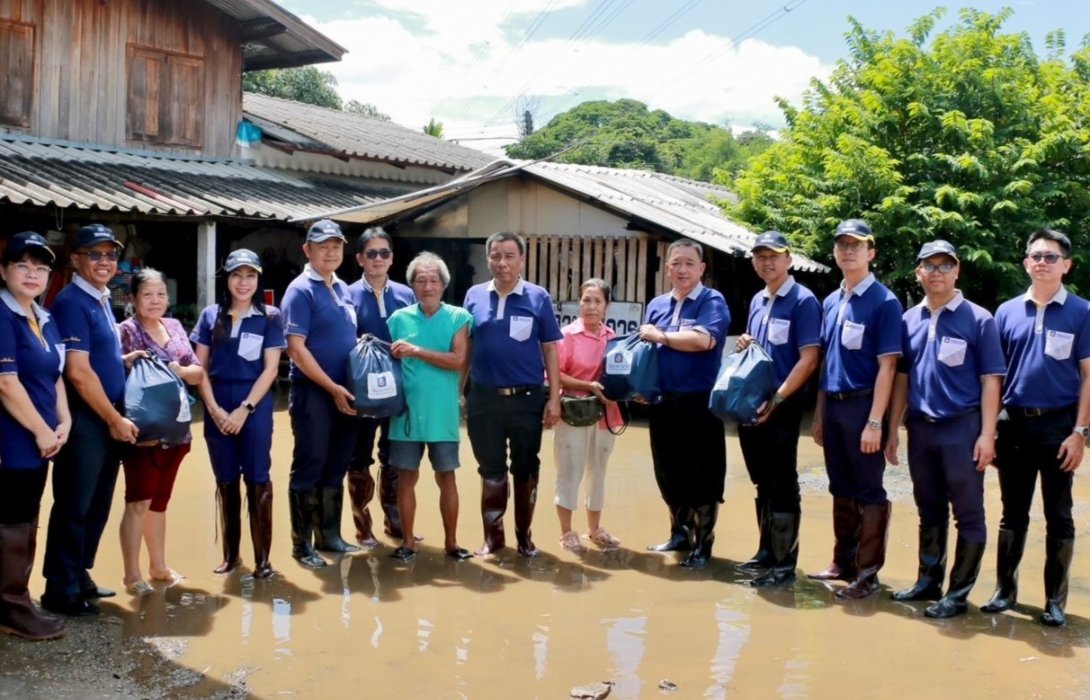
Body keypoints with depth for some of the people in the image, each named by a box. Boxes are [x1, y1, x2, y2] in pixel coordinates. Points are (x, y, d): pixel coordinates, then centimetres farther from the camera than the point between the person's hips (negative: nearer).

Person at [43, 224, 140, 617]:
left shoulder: (101, 301, 13)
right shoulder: (71, 303, -14)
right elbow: (78, 372, -19)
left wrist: (126, 361, 6)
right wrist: (115, 419, -14)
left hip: (107, 419, 9)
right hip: (84, 421, -9)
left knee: (97, 506, 15)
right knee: (74, 507, -1)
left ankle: (79, 577, 27)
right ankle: (61, 589, 9)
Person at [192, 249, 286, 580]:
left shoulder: (270, 317, 0)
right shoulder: (211, 315, 6)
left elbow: (270, 368, -4)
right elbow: (200, 367, 5)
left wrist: (244, 409, -12)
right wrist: (214, 409, -7)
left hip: (255, 406, -2)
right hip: (217, 407, 2)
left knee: (257, 480, -2)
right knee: (226, 481, 9)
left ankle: (262, 557, 5)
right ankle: (230, 554, 19)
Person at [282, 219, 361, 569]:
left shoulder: (344, 289, 13)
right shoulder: (300, 290, -9)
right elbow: (296, 349, -15)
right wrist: (332, 388, -16)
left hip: (344, 393, 7)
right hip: (313, 393, -7)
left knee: (336, 468, 13)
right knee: (309, 468, 0)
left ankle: (329, 535, 25)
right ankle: (302, 545, 9)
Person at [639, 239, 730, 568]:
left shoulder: (712, 301, -5)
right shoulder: (657, 304, 13)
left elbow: (704, 340, -22)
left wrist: (661, 336, -12)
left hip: (699, 403, -6)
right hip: (663, 402, 6)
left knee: (702, 477, 2)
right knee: (668, 474, 14)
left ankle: (702, 544, 13)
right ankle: (680, 533, 30)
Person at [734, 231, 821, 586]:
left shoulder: (803, 301, -9)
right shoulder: (757, 301, 14)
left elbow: (809, 358, -15)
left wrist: (777, 399, -20)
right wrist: (743, 345, 1)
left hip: (783, 405, -7)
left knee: (783, 484, -1)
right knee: (762, 482, 15)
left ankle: (785, 562, 6)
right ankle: (766, 551, 26)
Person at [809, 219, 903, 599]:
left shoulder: (884, 302, -9)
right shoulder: (831, 302, 11)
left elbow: (886, 366, -14)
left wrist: (875, 422, -18)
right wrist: (819, 414, 13)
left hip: (862, 406, -7)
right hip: (833, 406, 7)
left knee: (869, 492, 1)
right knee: (841, 490, 15)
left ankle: (868, 572, 7)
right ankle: (843, 561, 25)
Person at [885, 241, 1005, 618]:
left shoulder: (978, 319, -5)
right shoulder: (909, 320, 8)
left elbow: (990, 380, -6)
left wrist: (987, 434, -12)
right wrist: (893, 429, 9)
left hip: (962, 427, -4)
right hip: (920, 428, 5)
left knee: (968, 514, 2)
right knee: (929, 511, 15)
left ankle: (958, 592, 10)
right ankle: (928, 581, 27)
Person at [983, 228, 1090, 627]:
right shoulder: (1007, 312, 5)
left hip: (1058, 425, -2)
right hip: (1014, 424, 3)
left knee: (1058, 516, 6)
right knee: (1013, 514, 11)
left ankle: (1055, 599, 15)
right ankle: (1005, 589, 21)